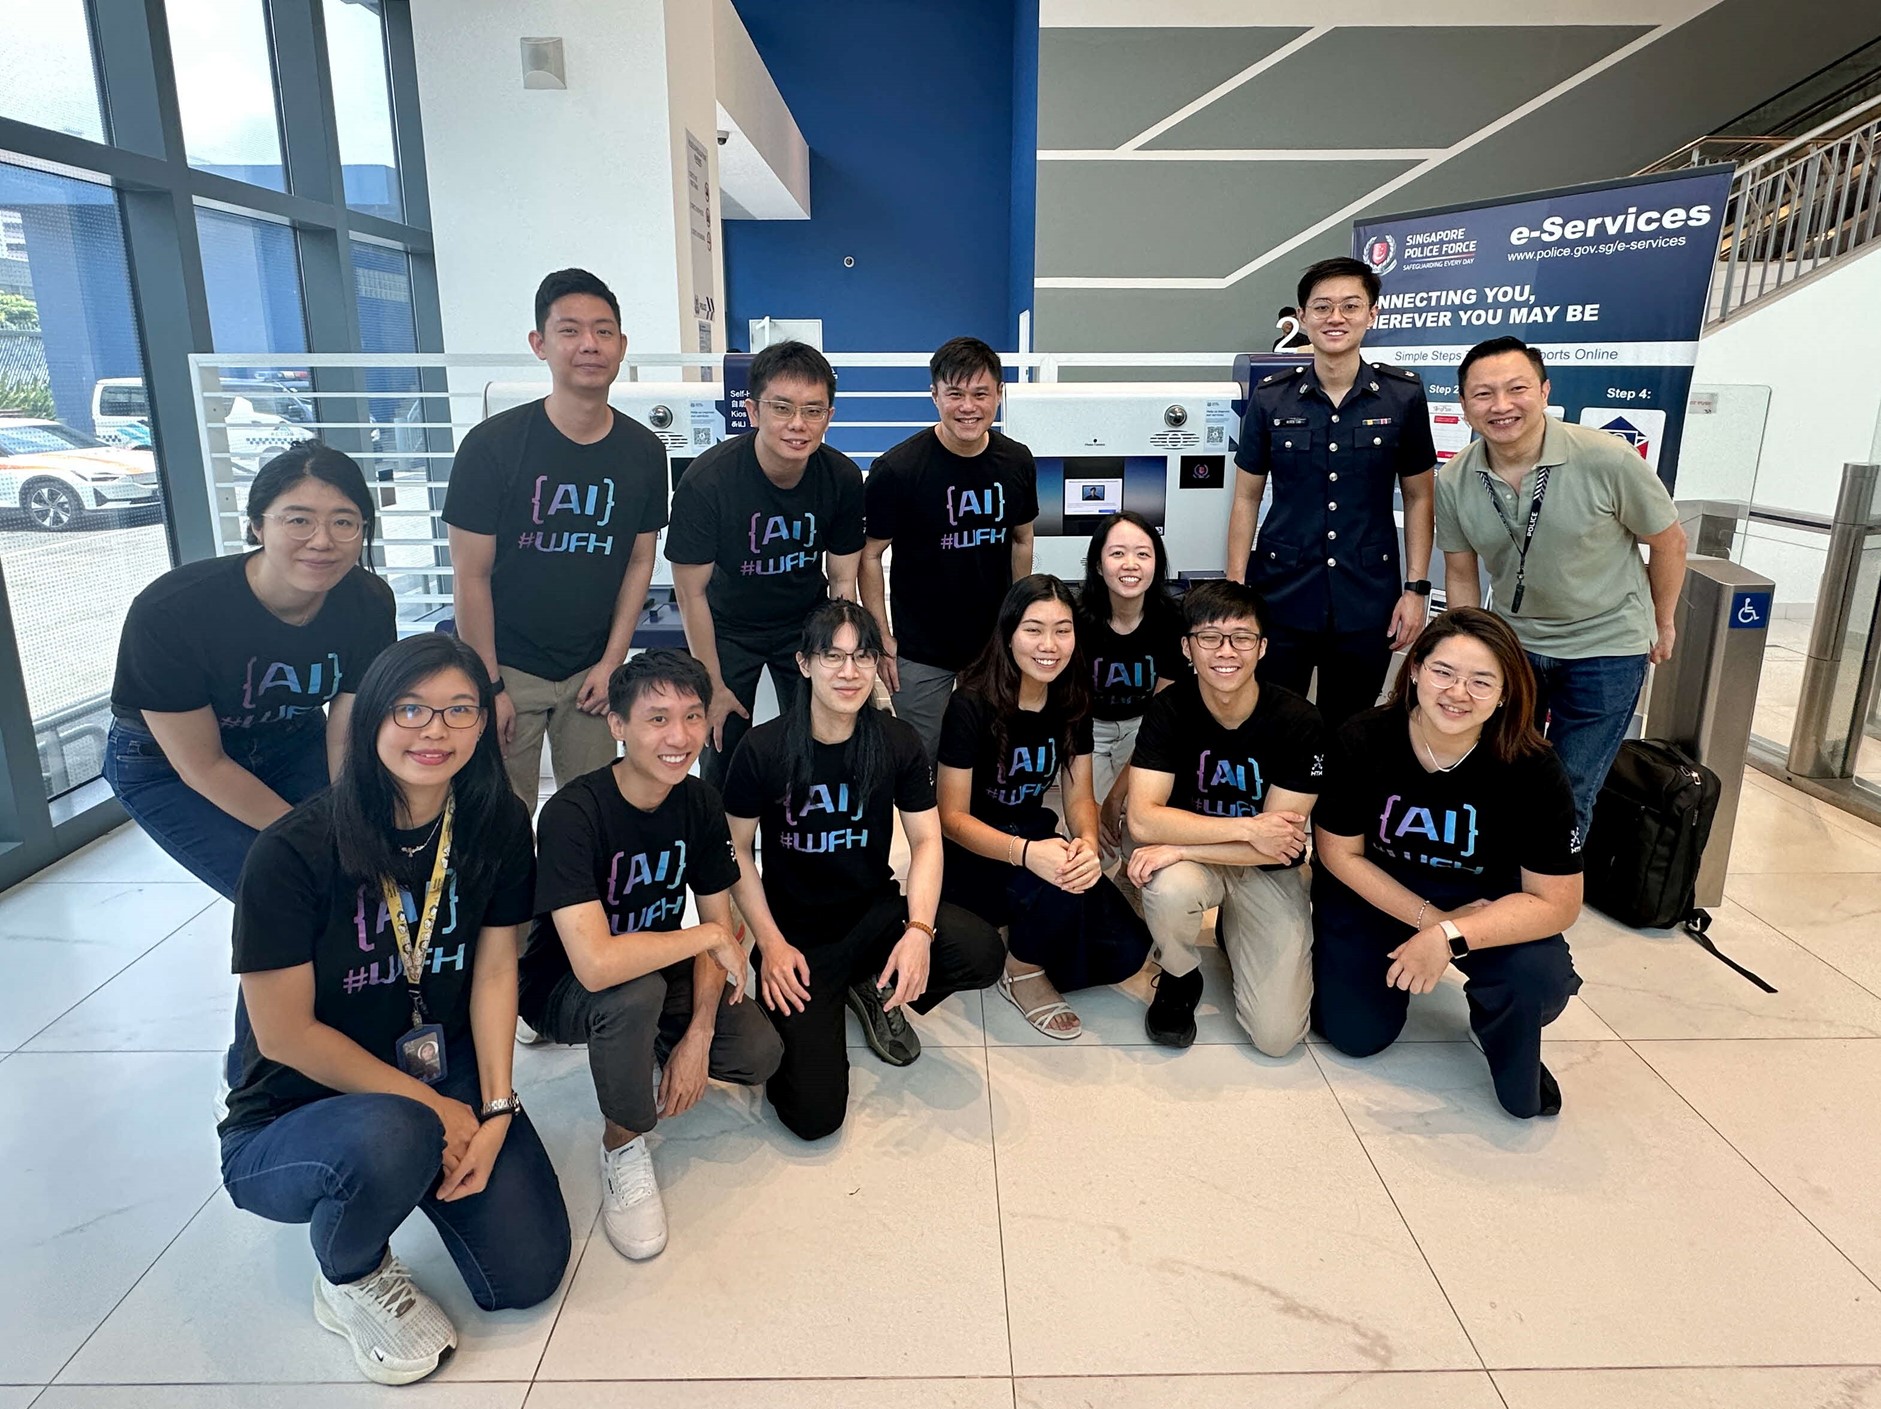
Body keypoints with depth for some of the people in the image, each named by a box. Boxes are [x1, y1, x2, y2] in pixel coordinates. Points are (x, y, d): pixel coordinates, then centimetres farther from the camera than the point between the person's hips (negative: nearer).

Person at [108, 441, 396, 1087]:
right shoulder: (171, 612, -33)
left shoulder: (369, 604, -21)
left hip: (289, 745, 4)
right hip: (164, 766, -4)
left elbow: (347, 734, -12)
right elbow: (201, 766, -24)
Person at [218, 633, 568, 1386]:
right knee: (391, 1138, -39)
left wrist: (494, 1112, -13)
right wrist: (434, 1108, -15)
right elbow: (286, 1034, -18)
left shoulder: (497, 824, -9)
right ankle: (348, 1279, -1)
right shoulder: (294, 851, -22)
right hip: (296, 1113, -4)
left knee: (529, 1274, -8)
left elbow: (494, 970, -4)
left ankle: (426, 1167, 22)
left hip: (448, 1073, 4)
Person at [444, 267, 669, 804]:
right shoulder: (493, 445, -13)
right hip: (508, 667, -3)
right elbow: (471, 576, -10)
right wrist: (488, 686, -10)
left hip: (591, 670, 3)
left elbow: (640, 562, 6)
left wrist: (611, 662, 1)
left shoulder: (643, 451, -2)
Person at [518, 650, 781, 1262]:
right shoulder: (573, 814, -31)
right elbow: (596, 965, -41)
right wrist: (711, 938, -29)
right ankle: (622, 1145, -10)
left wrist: (698, 1036, -17)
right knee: (635, 992, -38)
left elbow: (718, 923, -6)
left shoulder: (701, 803, -11)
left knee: (759, 1054, -15)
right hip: (564, 988, -5)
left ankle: (654, 1054, 15)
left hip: (661, 969, 5)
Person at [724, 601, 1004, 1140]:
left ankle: (875, 987, 5)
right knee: (814, 1114, -15)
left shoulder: (898, 741, -5)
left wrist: (919, 930, -20)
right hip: (798, 934, -2)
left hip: (875, 913, 3)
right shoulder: (764, 748, -13)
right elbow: (735, 850, -4)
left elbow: (926, 840, -4)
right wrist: (771, 943, -12)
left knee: (982, 953, -27)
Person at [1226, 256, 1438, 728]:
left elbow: (1418, 496, 6)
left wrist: (1416, 588, 0)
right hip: (1281, 596, 0)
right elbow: (1246, 497, 4)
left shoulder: (1403, 395, 0)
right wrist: (1235, 588, -1)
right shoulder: (1271, 397, 0)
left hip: (1367, 602, 0)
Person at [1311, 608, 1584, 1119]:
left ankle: (1517, 1068, 9)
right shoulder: (1364, 741, -22)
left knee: (1540, 979, -28)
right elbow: (1340, 853, -11)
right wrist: (1428, 918, -17)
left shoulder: (1533, 770, -23)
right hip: (1374, 892, 1)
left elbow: (1556, 902, -20)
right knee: (1357, 1034, -3)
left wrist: (1448, 938, -30)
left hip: (1483, 903, 0)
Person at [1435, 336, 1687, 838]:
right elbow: (1461, 574, 1)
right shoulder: (1453, 482, -11)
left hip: (1605, 646, -3)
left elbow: (1669, 542, -6)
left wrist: (1662, 626, 5)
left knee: (1568, 797, 4)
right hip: (1514, 642, 3)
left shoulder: (1607, 460, -21)